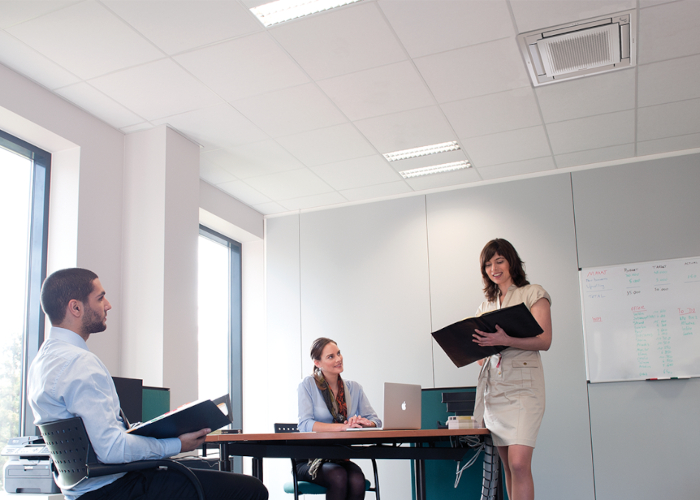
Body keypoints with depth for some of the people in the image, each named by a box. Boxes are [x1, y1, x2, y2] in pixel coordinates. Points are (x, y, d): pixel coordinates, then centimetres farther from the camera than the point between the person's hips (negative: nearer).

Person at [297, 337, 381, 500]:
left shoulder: (354, 388, 11)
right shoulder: (308, 385, -2)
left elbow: (376, 421, 4)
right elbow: (305, 425, -15)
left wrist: (365, 423, -21)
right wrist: (343, 427, -27)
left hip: (340, 460, 3)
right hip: (310, 460, -3)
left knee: (357, 480, -29)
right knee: (339, 477, -33)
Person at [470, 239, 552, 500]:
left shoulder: (533, 294, 4)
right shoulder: (486, 305, 20)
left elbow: (544, 340, -8)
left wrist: (505, 340, -23)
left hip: (523, 384, -6)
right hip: (493, 387, 6)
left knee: (519, 464, -16)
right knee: (508, 466, 7)